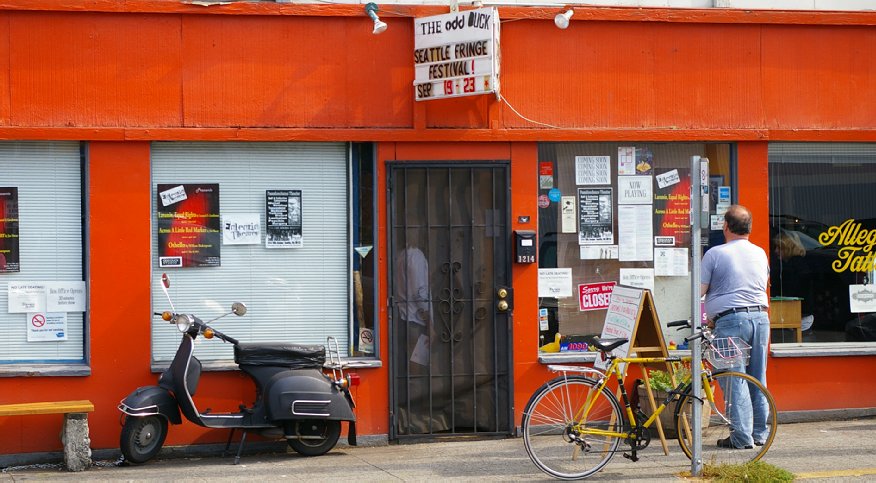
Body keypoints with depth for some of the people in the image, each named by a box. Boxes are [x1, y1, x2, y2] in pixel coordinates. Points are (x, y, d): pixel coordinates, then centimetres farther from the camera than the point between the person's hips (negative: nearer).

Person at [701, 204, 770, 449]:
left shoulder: (715, 254, -6)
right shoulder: (760, 253, 12)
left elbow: (700, 290, -6)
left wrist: (710, 317, 10)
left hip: (730, 319, -6)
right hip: (760, 316, 6)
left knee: (734, 379, -4)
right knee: (758, 378, 12)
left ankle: (742, 436, -7)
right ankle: (760, 433, 17)